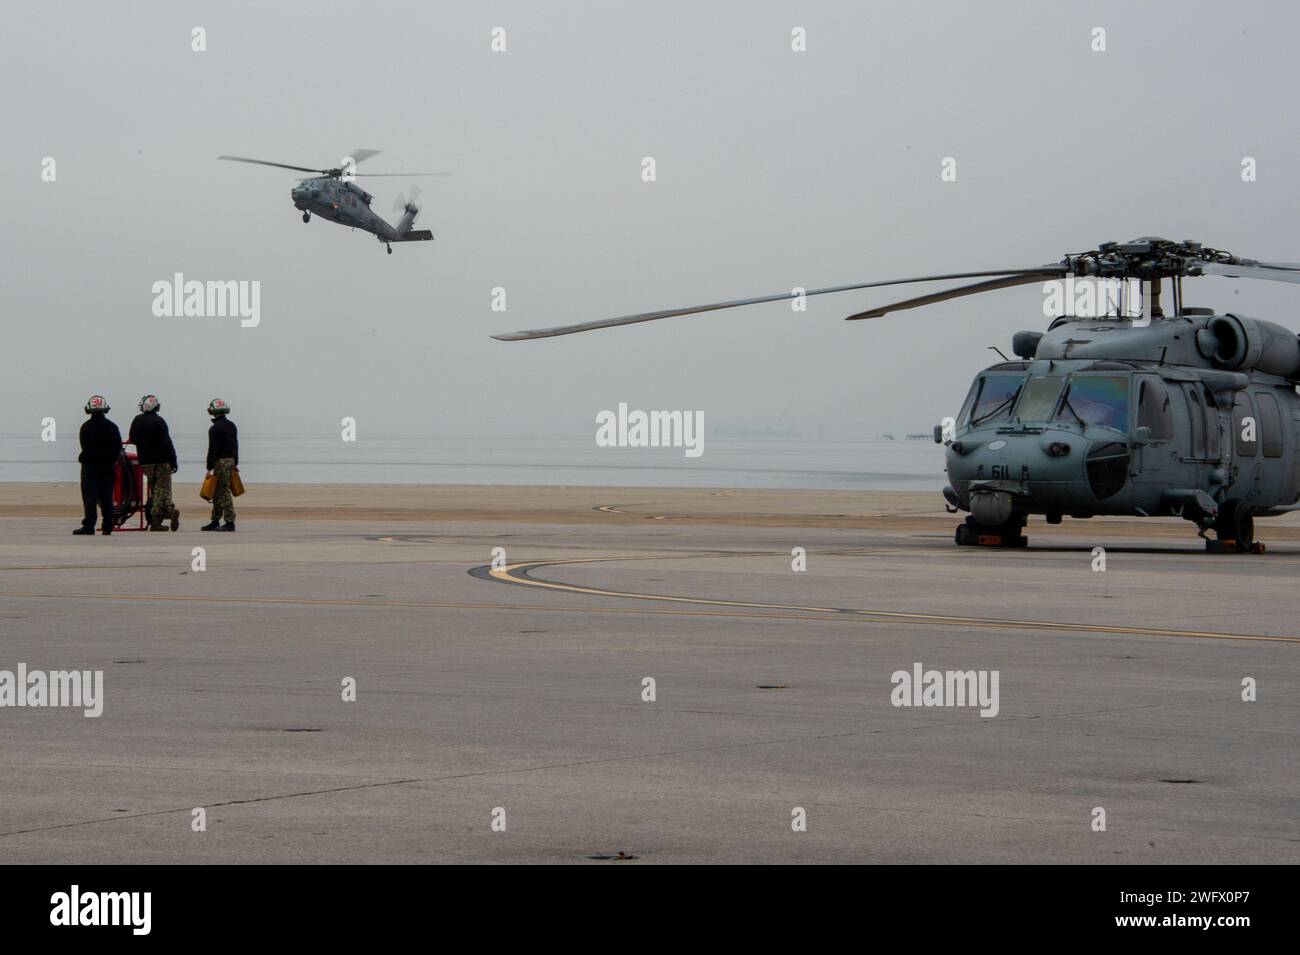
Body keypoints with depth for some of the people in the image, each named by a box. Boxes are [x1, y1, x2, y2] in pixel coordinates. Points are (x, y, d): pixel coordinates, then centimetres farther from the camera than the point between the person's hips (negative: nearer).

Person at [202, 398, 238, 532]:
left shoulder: (215, 429, -15)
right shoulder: (232, 426, 13)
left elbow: (213, 450, -17)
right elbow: (235, 446, 18)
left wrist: (209, 468, -13)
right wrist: (235, 463, 24)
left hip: (221, 461, -9)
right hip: (231, 460, 9)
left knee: (224, 492, -7)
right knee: (217, 492, 14)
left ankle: (230, 522, -9)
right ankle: (215, 522, 18)